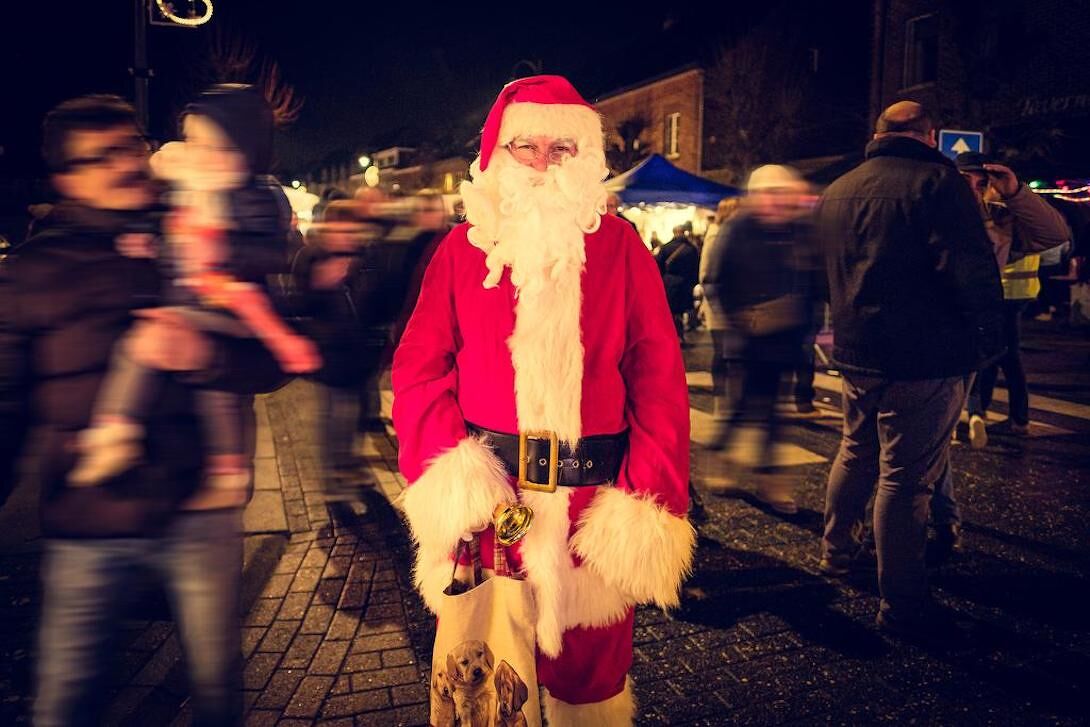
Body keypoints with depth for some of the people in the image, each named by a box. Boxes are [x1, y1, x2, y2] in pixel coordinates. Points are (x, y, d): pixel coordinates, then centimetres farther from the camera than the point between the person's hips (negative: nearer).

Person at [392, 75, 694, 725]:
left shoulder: (619, 245, 1)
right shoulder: (463, 247, 3)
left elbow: (658, 378, -3)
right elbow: (420, 370, 0)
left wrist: (648, 500, -10)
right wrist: (448, 478, -12)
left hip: (593, 499, 0)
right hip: (485, 494, 1)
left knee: (588, 655, 15)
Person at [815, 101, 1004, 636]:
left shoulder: (835, 192, 11)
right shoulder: (937, 181, -11)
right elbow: (973, 271, -19)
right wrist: (988, 341, -7)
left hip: (856, 351, 7)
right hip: (923, 356, -7)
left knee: (856, 451, 24)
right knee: (905, 477, -2)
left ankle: (836, 551, 39)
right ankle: (901, 607, 6)